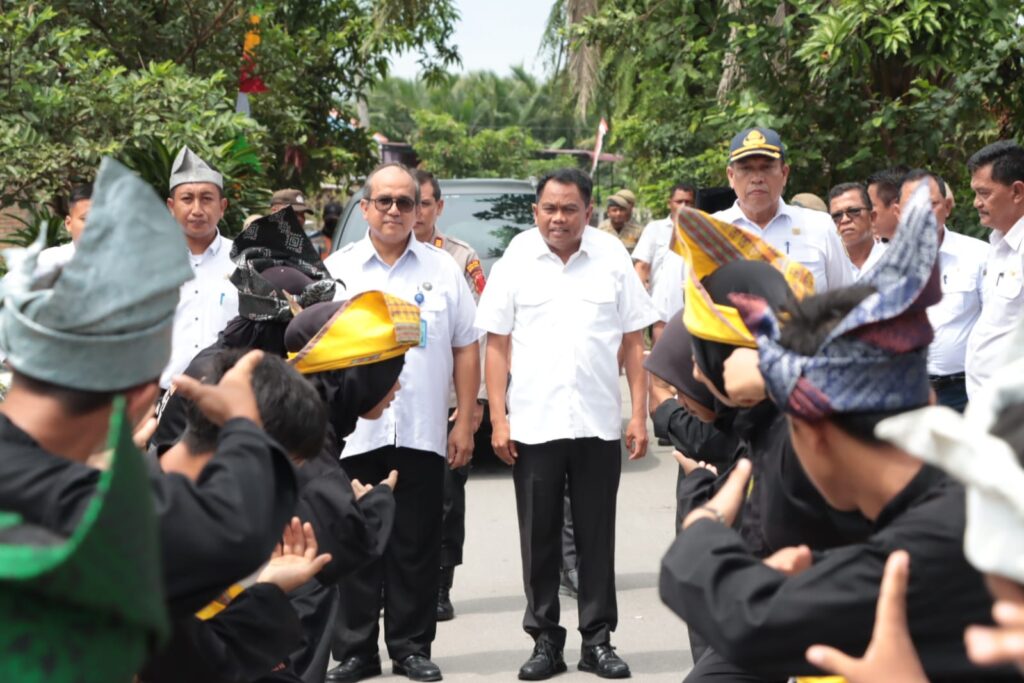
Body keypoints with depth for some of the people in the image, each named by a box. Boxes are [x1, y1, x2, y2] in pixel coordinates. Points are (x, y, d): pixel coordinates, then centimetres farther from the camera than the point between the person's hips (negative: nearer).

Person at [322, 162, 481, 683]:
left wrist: (464, 423, 3)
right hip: (353, 432, 0)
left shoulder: (443, 269, 7)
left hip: (423, 434, 0)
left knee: (416, 547, 6)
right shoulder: (338, 269, 6)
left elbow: (466, 349, 8)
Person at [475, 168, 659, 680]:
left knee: (597, 537, 7)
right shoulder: (516, 262, 1)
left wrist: (639, 415, 0)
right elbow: (497, 344, 2)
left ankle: (598, 641, 16)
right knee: (539, 539, 7)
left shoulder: (613, 259, 3)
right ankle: (545, 641, 17)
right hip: (532, 424, 0)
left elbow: (634, 342, 5)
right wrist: (498, 419, -5)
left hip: (598, 424, 0)